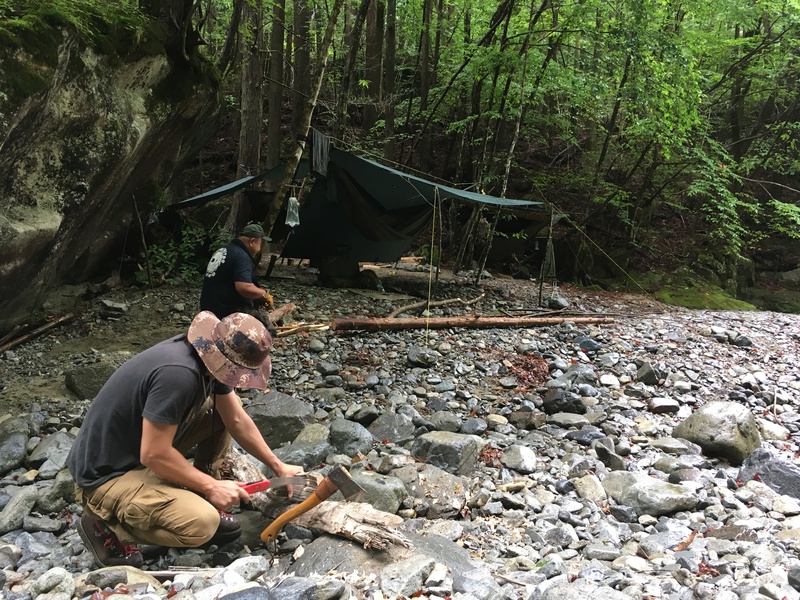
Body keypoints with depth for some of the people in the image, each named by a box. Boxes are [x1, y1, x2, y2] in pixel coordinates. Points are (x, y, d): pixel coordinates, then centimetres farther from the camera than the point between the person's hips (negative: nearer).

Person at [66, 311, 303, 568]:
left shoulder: (208, 356, -6)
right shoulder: (177, 373, -33)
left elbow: (237, 420, 6)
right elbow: (154, 454, -28)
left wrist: (279, 466, 9)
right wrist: (212, 486, -16)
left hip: (138, 448, 9)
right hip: (106, 475, -9)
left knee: (224, 406, 4)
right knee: (202, 524, -27)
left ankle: (200, 502, 10)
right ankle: (106, 523, -3)